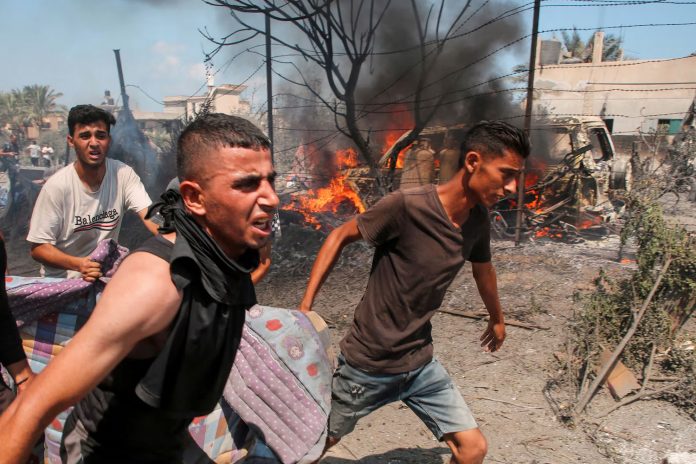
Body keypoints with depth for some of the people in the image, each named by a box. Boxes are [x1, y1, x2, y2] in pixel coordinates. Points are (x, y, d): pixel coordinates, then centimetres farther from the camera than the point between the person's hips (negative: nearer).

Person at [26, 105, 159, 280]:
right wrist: (78, 264, -26)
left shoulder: (123, 174, -6)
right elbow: (38, 248, -8)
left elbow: (149, 216, -17)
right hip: (62, 279, -2)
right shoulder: (57, 185, -12)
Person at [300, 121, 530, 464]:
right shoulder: (406, 206, -26)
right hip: (368, 364, -5)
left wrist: (497, 319, 32)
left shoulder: (478, 220, -4)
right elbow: (340, 237, -13)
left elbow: (483, 269, 16)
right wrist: (306, 304, -17)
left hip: (421, 364, 6)